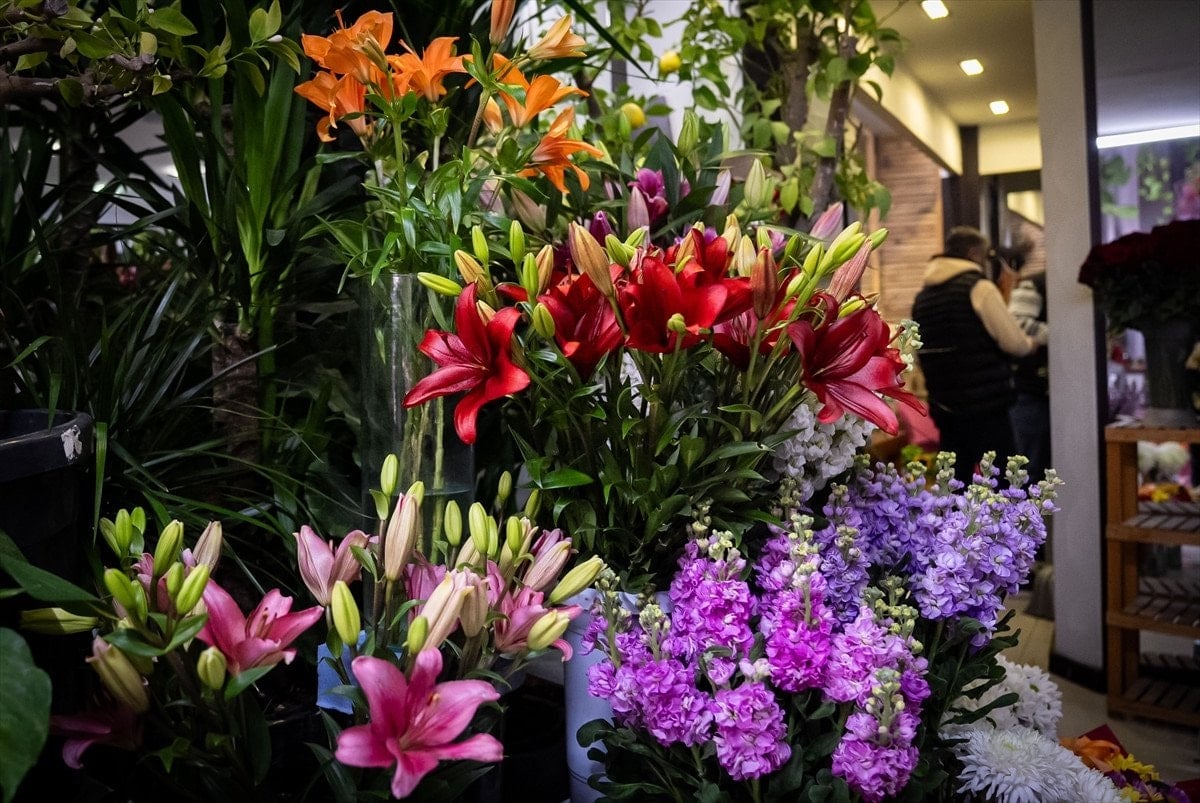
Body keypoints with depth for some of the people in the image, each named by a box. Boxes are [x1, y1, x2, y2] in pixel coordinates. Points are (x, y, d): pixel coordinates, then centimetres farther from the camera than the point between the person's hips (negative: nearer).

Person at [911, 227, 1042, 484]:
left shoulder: (923, 296, 11)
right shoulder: (979, 288, -10)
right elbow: (1014, 342, -11)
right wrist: (1031, 343, 9)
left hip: (943, 405, 7)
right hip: (985, 405, -6)